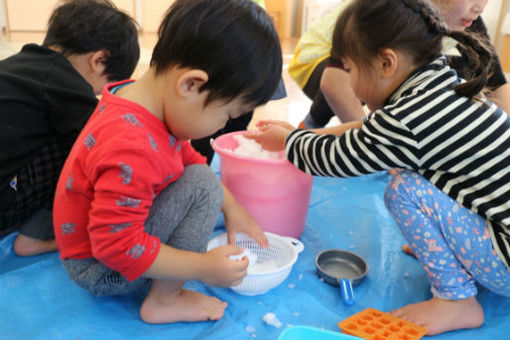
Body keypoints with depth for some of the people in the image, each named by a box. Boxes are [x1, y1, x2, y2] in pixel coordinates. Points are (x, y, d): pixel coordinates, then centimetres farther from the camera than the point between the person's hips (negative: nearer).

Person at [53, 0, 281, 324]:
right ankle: (164, 300, -10)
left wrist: (231, 208, 3)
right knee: (202, 186, -23)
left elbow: (189, 159, 7)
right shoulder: (133, 152, -39)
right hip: (100, 269, -9)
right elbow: (116, 246, -35)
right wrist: (204, 268, -27)